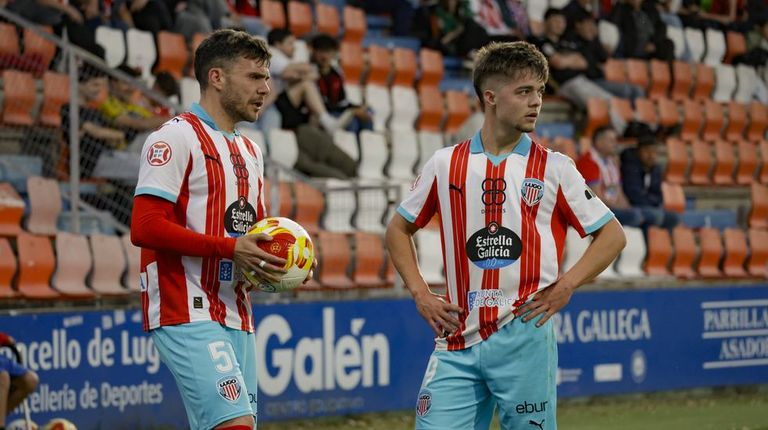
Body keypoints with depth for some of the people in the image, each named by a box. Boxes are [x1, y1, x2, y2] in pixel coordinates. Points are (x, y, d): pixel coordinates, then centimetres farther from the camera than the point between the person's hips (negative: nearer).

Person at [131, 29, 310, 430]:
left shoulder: (250, 151, 22)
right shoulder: (176, 137, -6)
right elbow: (145, 227, -16)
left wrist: (270, 261, 6)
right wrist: (230, 249, -18)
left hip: (236, 318, 9)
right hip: (188, 314, -9)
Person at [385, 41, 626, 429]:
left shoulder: (554, 168, 3)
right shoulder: (446, 164, 8)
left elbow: (612, 235, 7)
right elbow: (398, 230, 19)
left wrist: (566, 285, -5)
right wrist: (420, 292, 6)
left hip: (524, 336, -1)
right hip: (457, 341, 1)